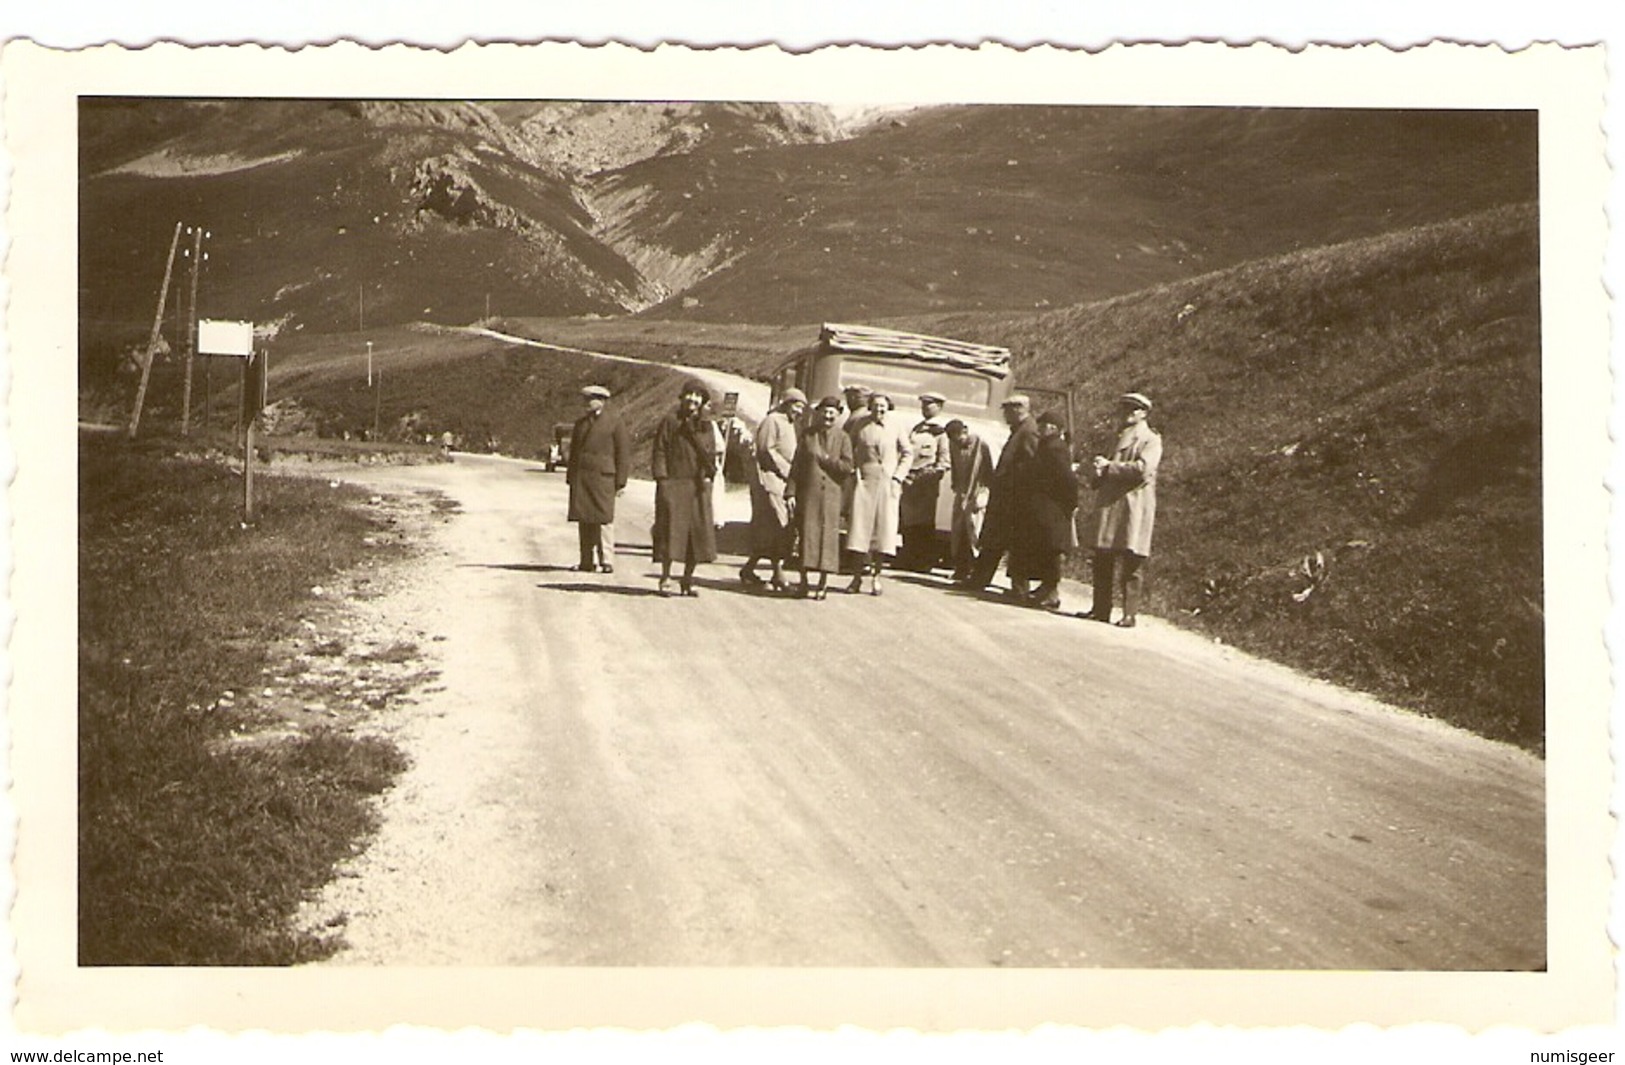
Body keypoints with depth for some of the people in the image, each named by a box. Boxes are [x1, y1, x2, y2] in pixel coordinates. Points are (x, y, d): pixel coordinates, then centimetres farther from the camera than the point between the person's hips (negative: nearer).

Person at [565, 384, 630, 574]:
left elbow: (623, 453, -2)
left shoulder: (614, 421, 1)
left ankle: (606, 561, -2)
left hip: (603, 476, -6)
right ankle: (587, 561, 10)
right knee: (583, 519, 5)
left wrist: (620, 481, -7)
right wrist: (570, 477, 15)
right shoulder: (581, 422, 19)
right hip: (581, 477, 6)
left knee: (604, 519, -6)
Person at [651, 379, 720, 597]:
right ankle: (665, 578, 5)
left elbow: (711, 454, 14)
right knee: (670, 529, -4)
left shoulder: (706, 426, 13)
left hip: (698, 486, 4)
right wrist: (662, 479, -10)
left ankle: (688, 578, 12)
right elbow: (660, 451, -2)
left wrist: (708, 476, 0)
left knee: (698, 531, 2)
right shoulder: (670, 421, 1)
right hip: (673, 483, -4)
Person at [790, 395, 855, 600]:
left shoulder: (843, 438, 6)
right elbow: (797, 465, 9)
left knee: (827, 535, -1)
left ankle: (823, 583, 7)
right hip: (808, 492, 1)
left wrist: (825, 459, -8)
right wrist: (792, 489, 2)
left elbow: (847, 467, -3)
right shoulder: (807, 434, 10)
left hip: (832, 494, -1)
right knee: (806, 533, 0)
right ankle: (804, 581, 6)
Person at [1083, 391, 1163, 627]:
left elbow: (1142, 469, -16)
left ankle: (1129, 614, -4)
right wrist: (1100, 472, 4)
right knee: (1102, 561, 5)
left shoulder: (1151, 440, 0)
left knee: (1131, 563, -6)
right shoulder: (1119, 438, 23)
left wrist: (1109, 466, -11)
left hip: (1134, 508, -7)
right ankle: (1100, 609, 10)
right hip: (1109, 506, 7)